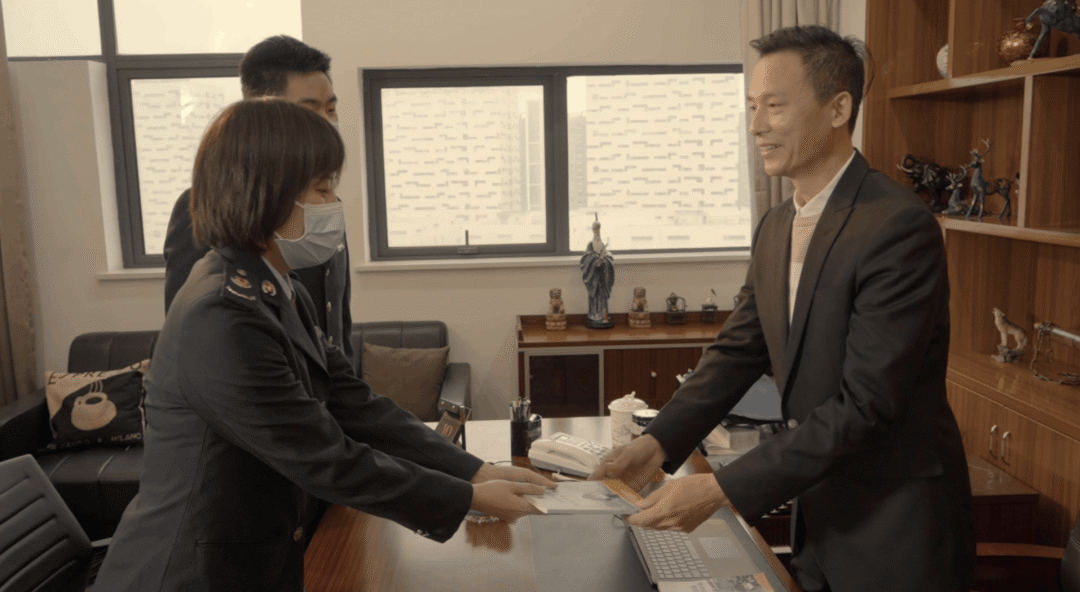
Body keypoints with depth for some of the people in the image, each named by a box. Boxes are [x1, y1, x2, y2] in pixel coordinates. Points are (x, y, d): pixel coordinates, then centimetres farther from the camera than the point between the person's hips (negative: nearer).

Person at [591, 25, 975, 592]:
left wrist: (720, 490, -27)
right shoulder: (775, 228, 4)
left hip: (896, 530, -6)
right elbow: (737, 351, 5)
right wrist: (657, 444, -9)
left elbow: (865, 402, -25)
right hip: (818, 514, 7)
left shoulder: (898, 226, -22)